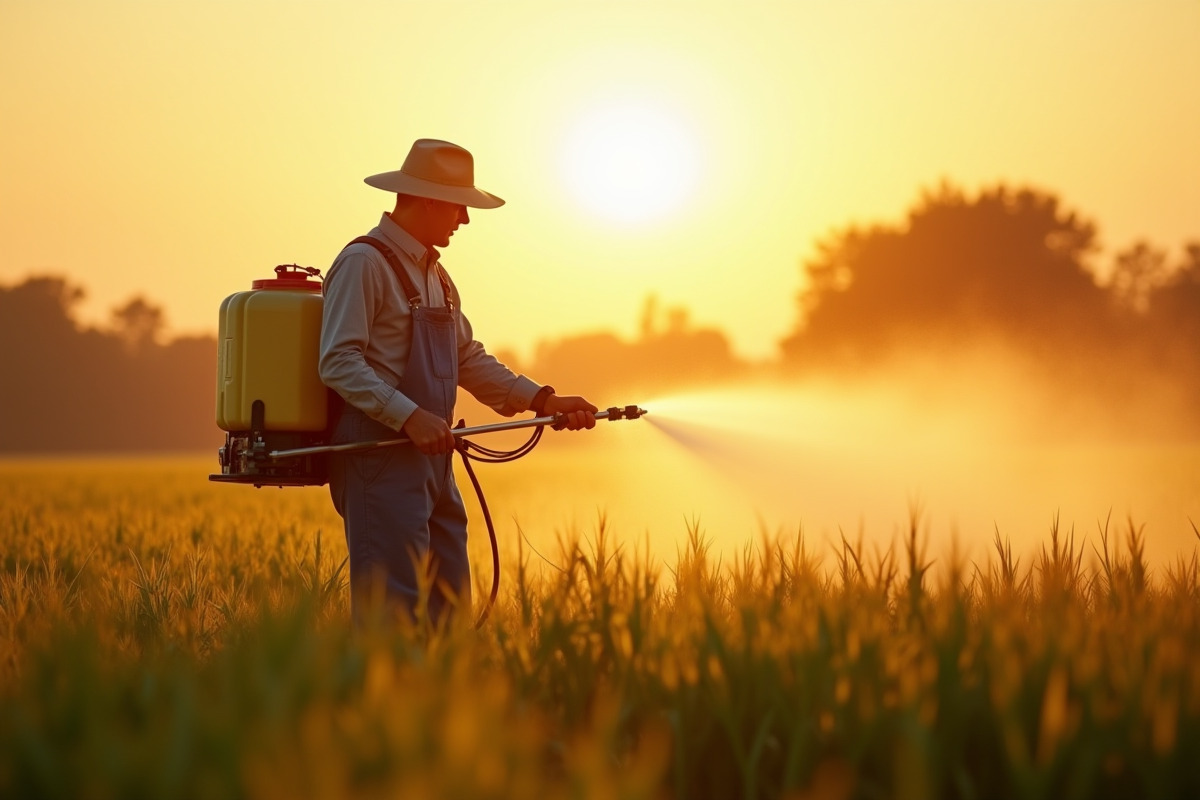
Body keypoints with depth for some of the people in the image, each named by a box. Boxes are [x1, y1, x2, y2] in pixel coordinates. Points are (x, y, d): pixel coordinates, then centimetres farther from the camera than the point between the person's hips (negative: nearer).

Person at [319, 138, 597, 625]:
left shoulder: (433, 273, 19)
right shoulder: (364, 262, -10)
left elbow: (469, 360, 21)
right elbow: (339, 363, -18)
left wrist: (543, 400, 11)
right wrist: (411, 416, -26)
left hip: (430, 458, 9)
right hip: (380, 455, -9)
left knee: (449, 604, 9)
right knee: (395, 606, -11)